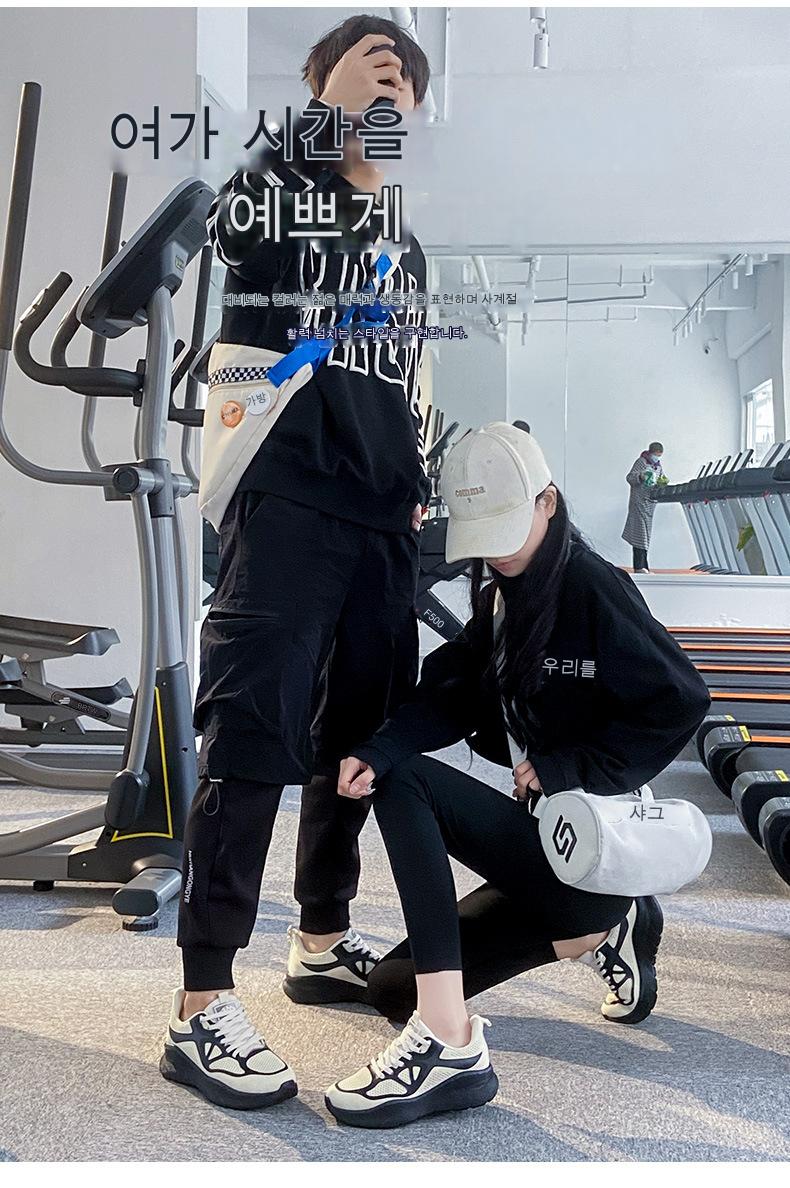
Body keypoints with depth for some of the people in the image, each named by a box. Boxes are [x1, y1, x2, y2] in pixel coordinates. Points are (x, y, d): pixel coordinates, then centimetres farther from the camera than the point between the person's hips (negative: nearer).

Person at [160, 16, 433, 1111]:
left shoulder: (407, 251, 26)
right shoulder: (286, 193, 8)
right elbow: (232, 225, -14)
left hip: (383, 526, 7)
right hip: (286, 506, -7)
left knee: (361, 737, 10)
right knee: (253, 742, -13)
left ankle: (323, 942, 26)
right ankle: (202, 1007, -8)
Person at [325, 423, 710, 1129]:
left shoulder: (594, 587, -13)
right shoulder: (499, 595, 11)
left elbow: (682, 702, -18)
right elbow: (450, 694, -2)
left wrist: (566, 767, -19)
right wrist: (375, 751, -21)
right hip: (543, 836, 9)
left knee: (406, 785, -24)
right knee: (395, 988, 12)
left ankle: (449, 1044, -28)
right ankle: (604, 933, 19)